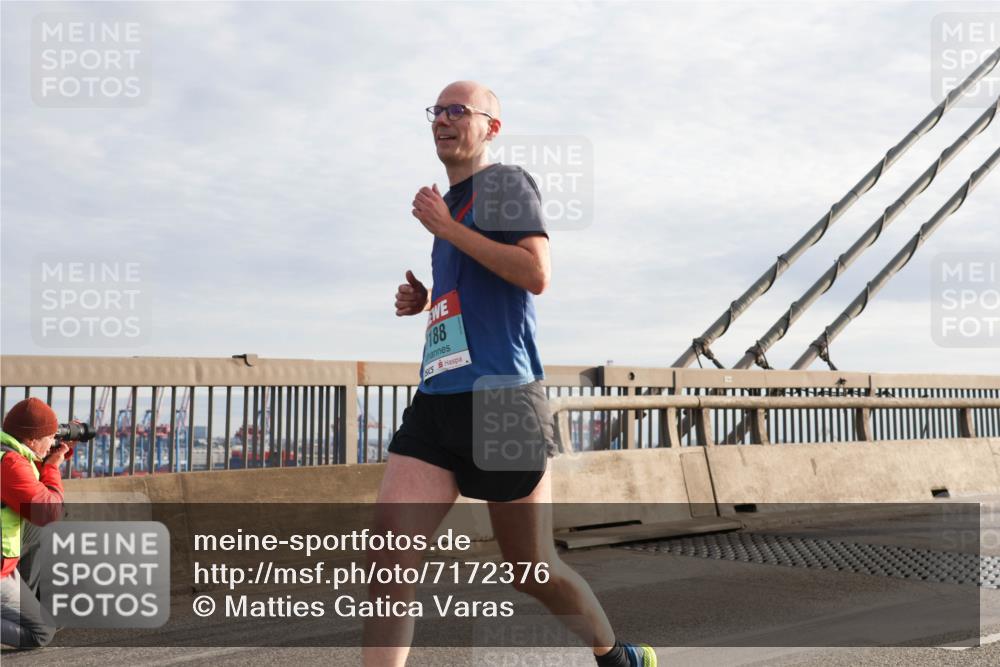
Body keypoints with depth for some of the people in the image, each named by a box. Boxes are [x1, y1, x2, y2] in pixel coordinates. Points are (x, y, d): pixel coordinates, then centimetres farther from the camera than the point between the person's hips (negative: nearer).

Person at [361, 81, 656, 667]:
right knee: (388, 549, -11)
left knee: (533, 569, 7)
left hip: (501, 399, -7)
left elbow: (536, 275, -17)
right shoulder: (451, 204, 23)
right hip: (436, 401, 7)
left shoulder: (506, 183, -1)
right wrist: (425, 301, 14)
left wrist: (446, 227, -12)